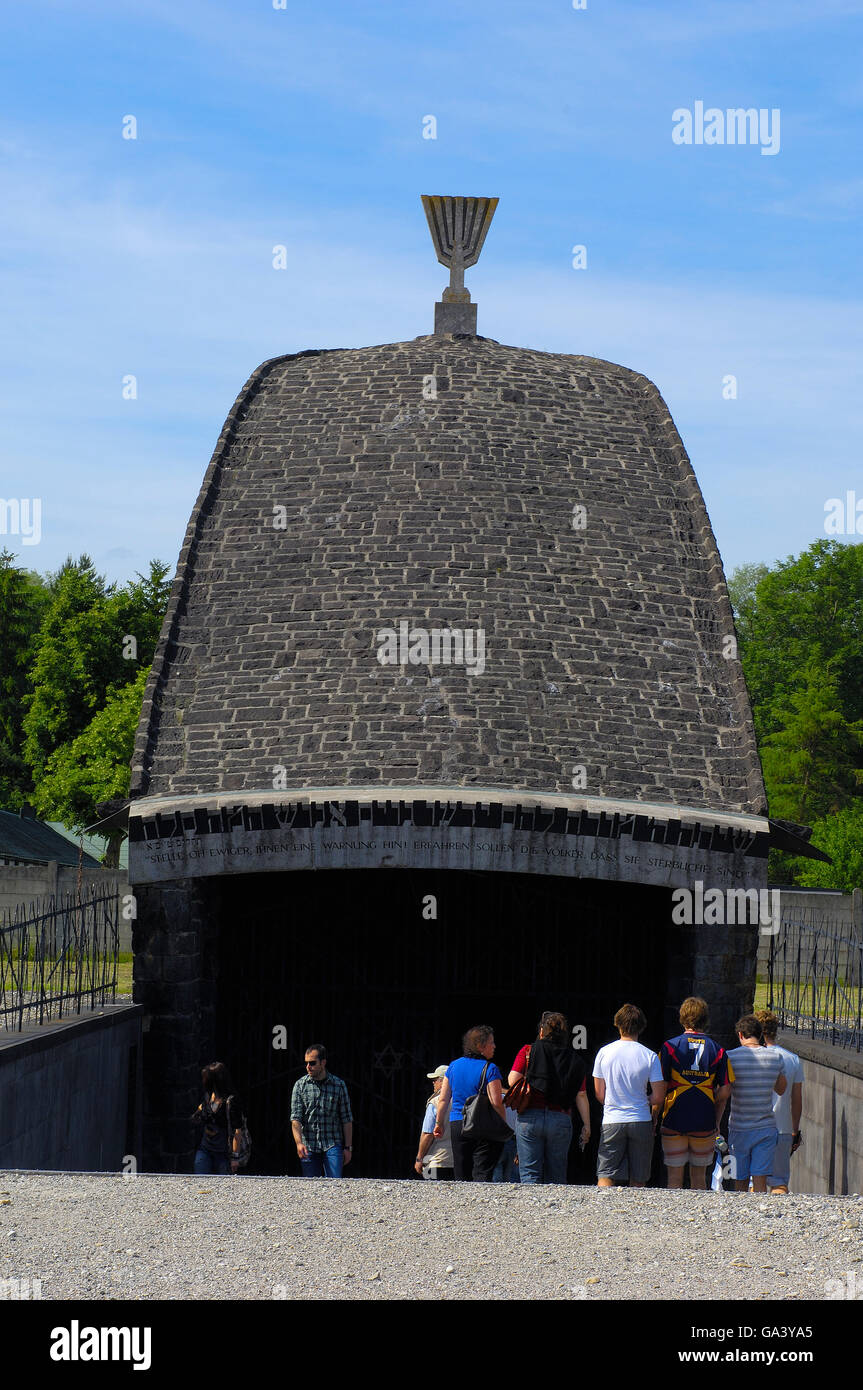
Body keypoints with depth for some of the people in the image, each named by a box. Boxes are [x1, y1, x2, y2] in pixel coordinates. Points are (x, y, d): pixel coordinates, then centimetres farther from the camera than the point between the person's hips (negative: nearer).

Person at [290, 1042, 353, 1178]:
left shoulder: (339, 1085, 3)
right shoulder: (300, 1085, 3)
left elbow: (347, 1119, 7)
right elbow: (295, 1118, -2)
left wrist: (348, 1147, 3)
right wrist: (299, 1142, -17)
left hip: (333, 1145, -1)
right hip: (309, 1147, 1)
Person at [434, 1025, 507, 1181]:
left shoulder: (454, 1066, 8)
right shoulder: (489, 1069, -9)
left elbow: (443, 1099, 11)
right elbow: (496, 1103, -15)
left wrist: (439, 1124, 20)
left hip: (457, 1126, 5)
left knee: (462, 1177, 9)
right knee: (482, 1174, -7)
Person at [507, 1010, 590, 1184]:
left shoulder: (528, 1051, 2)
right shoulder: (575, 1061, 7)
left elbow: (513, 1080, -5)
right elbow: (581, 1095, 2)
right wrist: (586, 1125, 5)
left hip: (530, 1117, -2)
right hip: (562, 1121, 2)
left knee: (529, 1173, -2)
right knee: (556, 1175, 9)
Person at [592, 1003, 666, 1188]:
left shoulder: (604, 1052, -2)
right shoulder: (650, 1056, -5)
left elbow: (600, 1094, 3)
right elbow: (658, 1097, -5)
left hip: (612, 1122, 0)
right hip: (641, 1123, 0)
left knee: (605, 1176, -2)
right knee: (638, 1181, 9)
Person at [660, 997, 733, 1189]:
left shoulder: (670, 1047, -4)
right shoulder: (717, 1050, 2)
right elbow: (725, 1091, 0)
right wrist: (716, 1121, 12)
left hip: (674, 1122, -2)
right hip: (705, 1123, 2)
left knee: (675, 1178, 4)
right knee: (699, 1177, 12)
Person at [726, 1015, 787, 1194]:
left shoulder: (730, 1057, -8)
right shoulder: (776, 1057, -1)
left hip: (739, 1130, -1)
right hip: (766, 1127, 1)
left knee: (741, 1184, 7)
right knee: (760, 1181, -2)